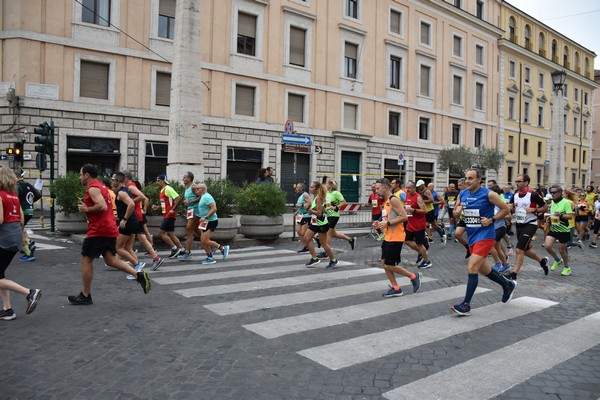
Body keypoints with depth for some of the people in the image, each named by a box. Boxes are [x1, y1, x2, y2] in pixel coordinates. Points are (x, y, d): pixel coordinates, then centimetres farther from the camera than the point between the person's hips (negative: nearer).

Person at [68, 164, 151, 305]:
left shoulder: (92, 188, -11)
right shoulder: (101, 187, 20)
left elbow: (102, 206, -25)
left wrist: (86, 209, -12)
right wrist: (87, 207, 18)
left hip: (98, 230, -9)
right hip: (110, 230, 9)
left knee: (86, 260, 3)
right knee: (110, 259, 10)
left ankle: (85, 296, 11)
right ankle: (139, 275, -7)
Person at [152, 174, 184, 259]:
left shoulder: (168, 189, -13)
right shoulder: (162, 190, 16)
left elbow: (178, 198, -22)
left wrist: (173, 209, -23)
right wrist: (158, 207, 11)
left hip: (170, 215, -10)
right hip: (167, 215, 10)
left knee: (161, 232, -8)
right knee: (170, 234, 10)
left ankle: (174, 248, -3)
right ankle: (181, 249, 14)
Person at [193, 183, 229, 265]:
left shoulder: (206, 197, -15)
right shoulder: (202, 197, 16)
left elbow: (214, 208, -24)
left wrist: (205, 217, -26)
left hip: (210, 222, -10)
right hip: (206, 222, 10)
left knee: (205, 241, -13)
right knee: (203, 241, 7)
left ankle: (223, 248, 0)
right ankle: (210, 258, 13)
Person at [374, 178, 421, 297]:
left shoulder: (393, 200, -16)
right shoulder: (386, 201, 13)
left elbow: (404, 217, -23)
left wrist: (387, 223, -22)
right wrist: (380, 223, 7)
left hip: (396, 238, -10)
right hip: (388, 237, 10)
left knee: (389, 265, -5)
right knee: (384, 262, 9)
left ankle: (414, 276, 12)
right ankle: (395, 288, 19)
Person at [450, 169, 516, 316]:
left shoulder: (488, 194, -12)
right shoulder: (462, 194, 4)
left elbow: (505, 209, -4)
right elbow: (456, 210, 17)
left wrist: (491, 220, -16)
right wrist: (457, 210, -6)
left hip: (485, 236, -7)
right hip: (472, 236, 7)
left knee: (472, 268, -15)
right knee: (484, 270, 18)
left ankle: (466, 305, -7)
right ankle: (508, 285, 45)